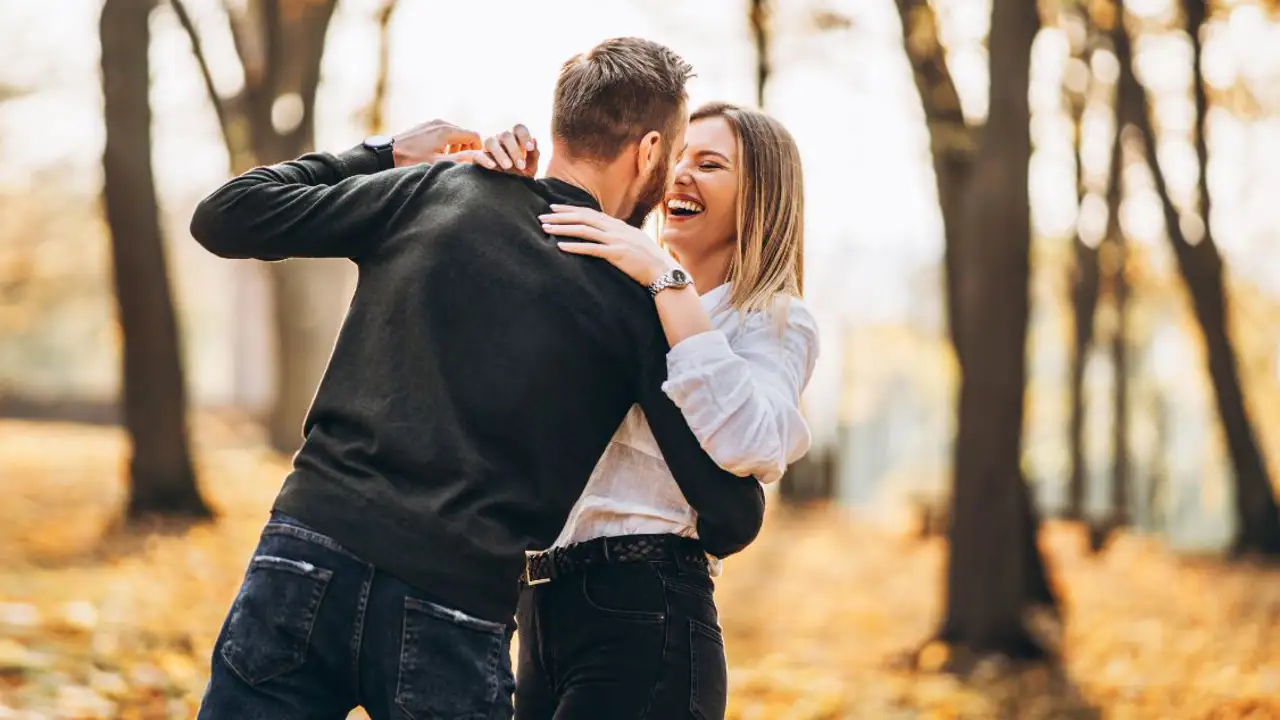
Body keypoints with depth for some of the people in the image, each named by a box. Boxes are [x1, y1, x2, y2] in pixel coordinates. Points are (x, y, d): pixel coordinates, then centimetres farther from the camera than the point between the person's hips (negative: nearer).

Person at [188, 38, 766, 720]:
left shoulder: (436, 188, 8)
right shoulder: (641, 299, 3)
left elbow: (223, 216, 12)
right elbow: (730, 521, 3)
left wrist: (380, 154, 23)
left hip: (309, 560, 2)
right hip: (455, 617, -1)